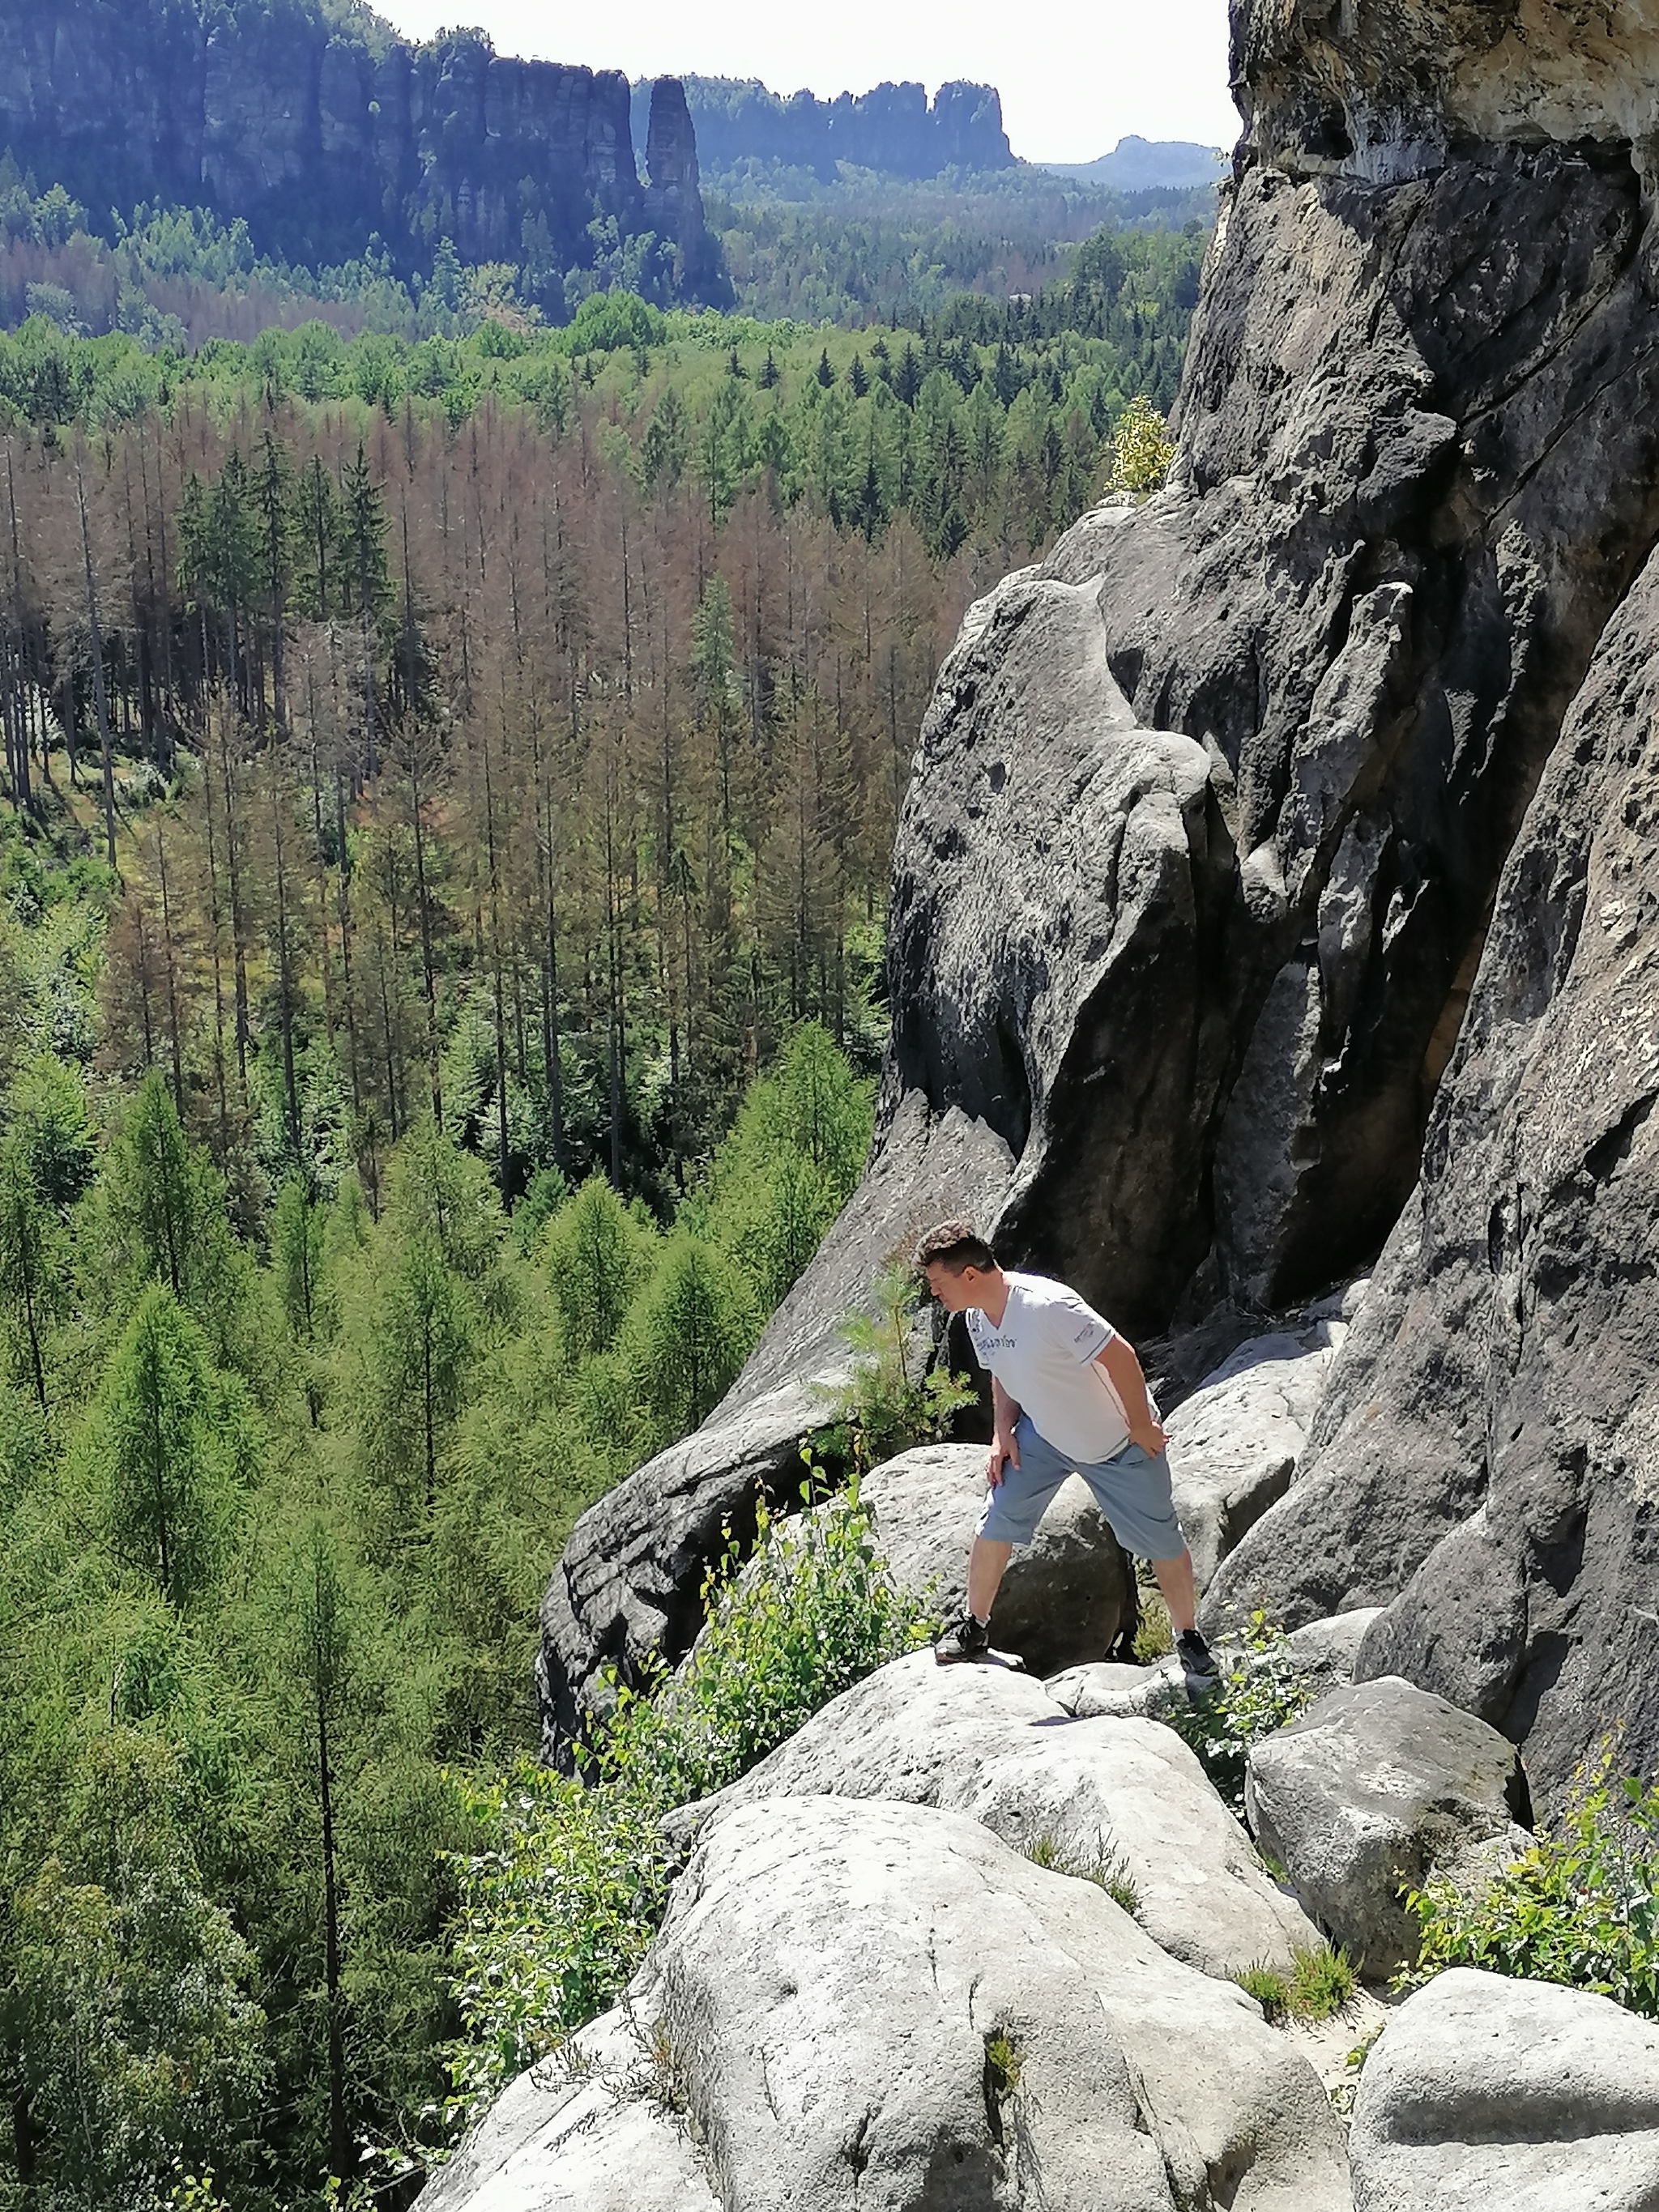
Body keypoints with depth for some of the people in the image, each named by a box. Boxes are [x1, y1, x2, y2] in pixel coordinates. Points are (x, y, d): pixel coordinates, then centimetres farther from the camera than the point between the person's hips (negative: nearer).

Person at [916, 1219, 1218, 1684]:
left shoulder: (1048, 1307, -36)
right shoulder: (978, 1317, -9)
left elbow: (1119, 1357, -30)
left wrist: (1141, 1426, -21)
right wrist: (1003, 1432, -5)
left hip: (1118, 1442, -6)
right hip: (1042, 1435, 6)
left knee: (1160, 1541, 4)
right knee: (997, 1520, -2)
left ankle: (1188, 1638, 25)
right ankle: (975, 1627, 16)